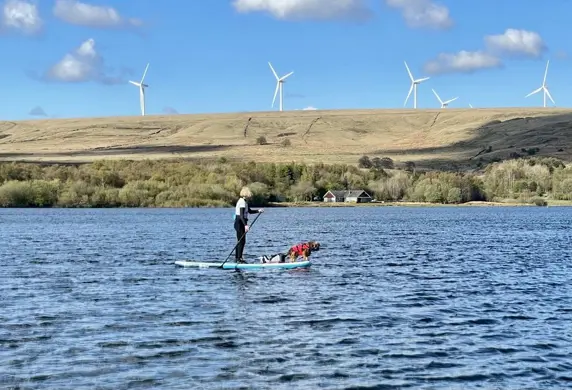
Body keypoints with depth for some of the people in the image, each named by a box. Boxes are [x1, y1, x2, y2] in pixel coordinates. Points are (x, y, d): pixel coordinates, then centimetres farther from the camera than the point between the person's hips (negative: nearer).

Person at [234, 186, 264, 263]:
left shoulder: (244, 201, 15)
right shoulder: (242, 201, -17)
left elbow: (250, 211, 25)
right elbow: (241, 215, -24)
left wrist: (258, 210, 10)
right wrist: (245, 225, -30)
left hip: (240, 223, 10)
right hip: (240, 223, -10)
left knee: (240, 241, 13)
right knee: (242, 241, -9)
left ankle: (236, 258, 18)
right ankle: (239, 258, -8)